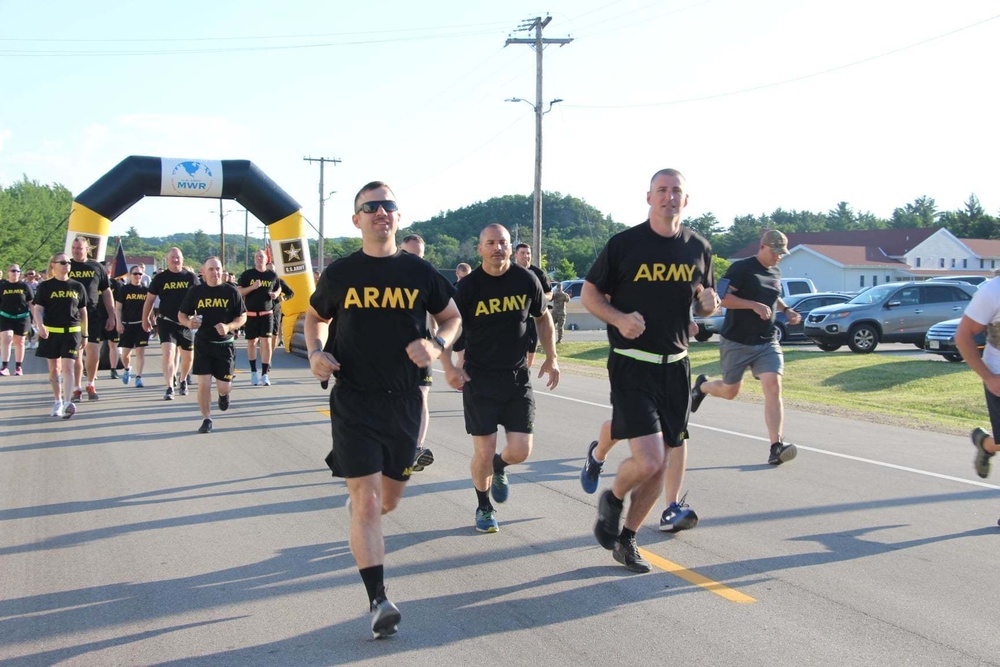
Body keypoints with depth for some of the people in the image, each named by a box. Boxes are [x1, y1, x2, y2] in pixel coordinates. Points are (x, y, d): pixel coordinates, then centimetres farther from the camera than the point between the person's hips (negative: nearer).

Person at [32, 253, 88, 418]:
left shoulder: (78, 287, 7)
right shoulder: (45, 286, 2)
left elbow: (83, 311, 12)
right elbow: (38, 309, -2)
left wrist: (84, 335, 12)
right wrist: (40, 325, -21)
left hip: (72, 332, 0)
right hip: (51, 332, 0)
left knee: (68, 367, -11)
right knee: (54, 368, 9)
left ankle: (67, 403, -19)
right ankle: (58, 402, 21)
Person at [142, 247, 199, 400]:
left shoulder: (190, 277, 1)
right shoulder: (160, 278, -1)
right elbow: (150, 299, 7)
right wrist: (145, 319, 10)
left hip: (186, 323, 2)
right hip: (167, 322, -2)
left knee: (187, 356, 12)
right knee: (168, 352, -19)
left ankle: (183, 382, 38)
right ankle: (169, 388, -20)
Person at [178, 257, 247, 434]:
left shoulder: (231, 291, -2)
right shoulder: (195, 292, 1)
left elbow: (243, 316, 3)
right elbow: (181, 314, 10)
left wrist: (229, 327, -17)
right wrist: (188, 323, -14)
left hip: (225, 344, 0)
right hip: (202, 343, 0)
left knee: (224, 386, 3)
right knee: (203, 384, -6)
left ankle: (223, 394, 41)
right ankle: (206, 419, 10)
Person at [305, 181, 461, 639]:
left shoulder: (419, 272, 1)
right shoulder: (340, 273, -1)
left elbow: (452, 317, 12)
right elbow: (315, 316, 16)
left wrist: (436, 345, -9)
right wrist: (316, 352, -4)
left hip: (404, 400, 3)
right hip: (353, 401, -2)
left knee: (388, 500, 17)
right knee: (367, 504, -11)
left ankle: (356, 496, 53)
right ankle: (378, 601, -8)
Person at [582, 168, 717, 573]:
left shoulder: (698, 248, 8)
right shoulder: (624, 244, -6)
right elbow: (589, 293, 2)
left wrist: (710, 302, -3)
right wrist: (618, 318, -17)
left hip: (676, 366, 5)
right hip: (632, 366, -5)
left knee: (659, 465, 9)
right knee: (649, 460, -17)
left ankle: (626, 539, 28)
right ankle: (611, 500, 16)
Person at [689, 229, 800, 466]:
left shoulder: (776, 273, 13)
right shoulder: (741, 268, -10)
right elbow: (721, 298, -18)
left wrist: (786, 310, 13)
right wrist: (754, 305, -25)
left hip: (767, 342, 5)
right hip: (736, 342, -5)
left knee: (773, 386, -16)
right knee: (730, 392, 10)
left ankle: (776, 446, -20)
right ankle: (702, 386, 46)